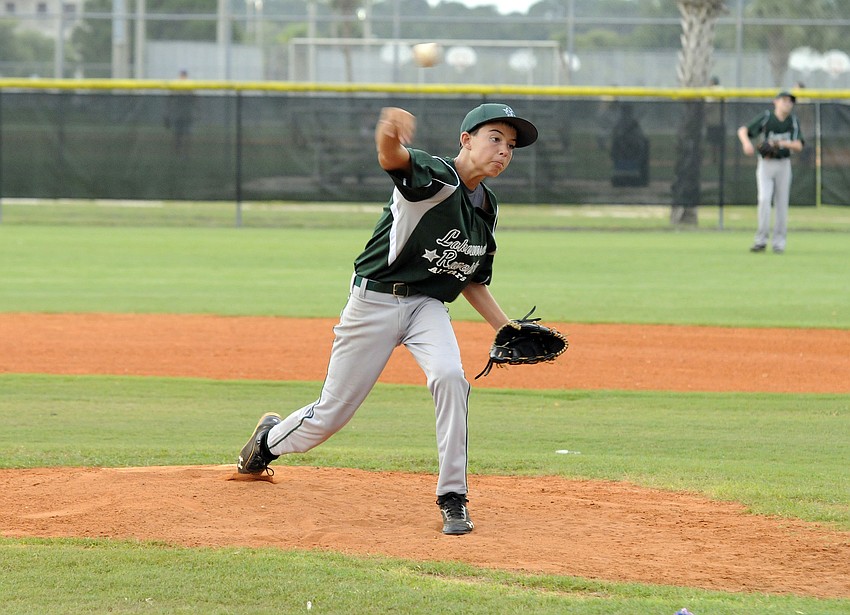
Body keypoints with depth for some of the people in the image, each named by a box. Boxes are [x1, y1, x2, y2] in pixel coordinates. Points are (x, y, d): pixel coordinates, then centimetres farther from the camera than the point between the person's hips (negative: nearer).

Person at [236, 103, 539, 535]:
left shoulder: (486, 208, 6)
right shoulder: (435, 177, -18)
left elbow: (472, 280, 19)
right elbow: (393, 158, -42)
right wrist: (389, 137, -67)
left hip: (427, 305, 5)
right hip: (374, 300, -5)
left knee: (449, 376, -27)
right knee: (331, 415, 5)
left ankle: (452, 498, -18)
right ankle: (271, 438, 40)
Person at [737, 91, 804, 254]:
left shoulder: (793, 121, 0)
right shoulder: (766, 117, -8)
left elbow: (799, 146, -6)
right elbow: (742, 131, -11)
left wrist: (783, 143, -24)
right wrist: (746, 143, -32)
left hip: (783, 165, 2)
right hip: (765, 164, -2)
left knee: (781, 203, 2)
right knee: (764, 199, -15)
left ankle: (779, 242, 11)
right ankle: (761, 240, -10)